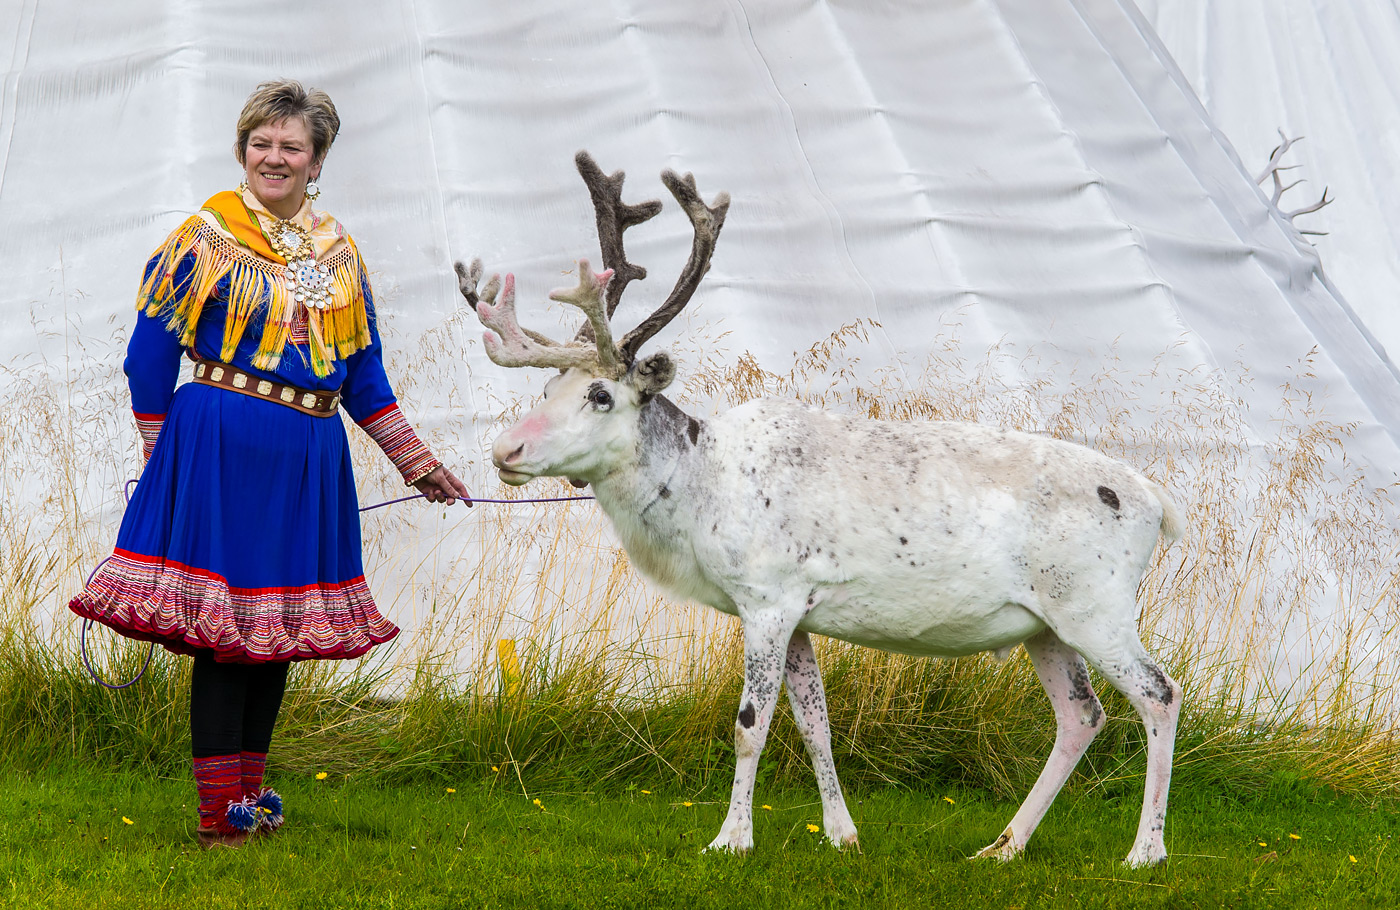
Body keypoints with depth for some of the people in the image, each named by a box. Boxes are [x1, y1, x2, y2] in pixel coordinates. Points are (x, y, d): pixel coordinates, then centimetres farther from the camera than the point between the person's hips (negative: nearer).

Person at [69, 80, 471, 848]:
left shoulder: (338, 252, 15)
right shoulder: (206, 239, -1)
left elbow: (363, 376, 20)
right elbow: (150, 357, 0)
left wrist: (415, 463, 18)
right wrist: (164, 460, -2)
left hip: (307, 459, 6)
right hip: (220, 450, -6)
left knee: (281, 625, 9)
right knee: (221, 622, -7)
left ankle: (248, 792, 21)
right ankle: (217, 812, -4)